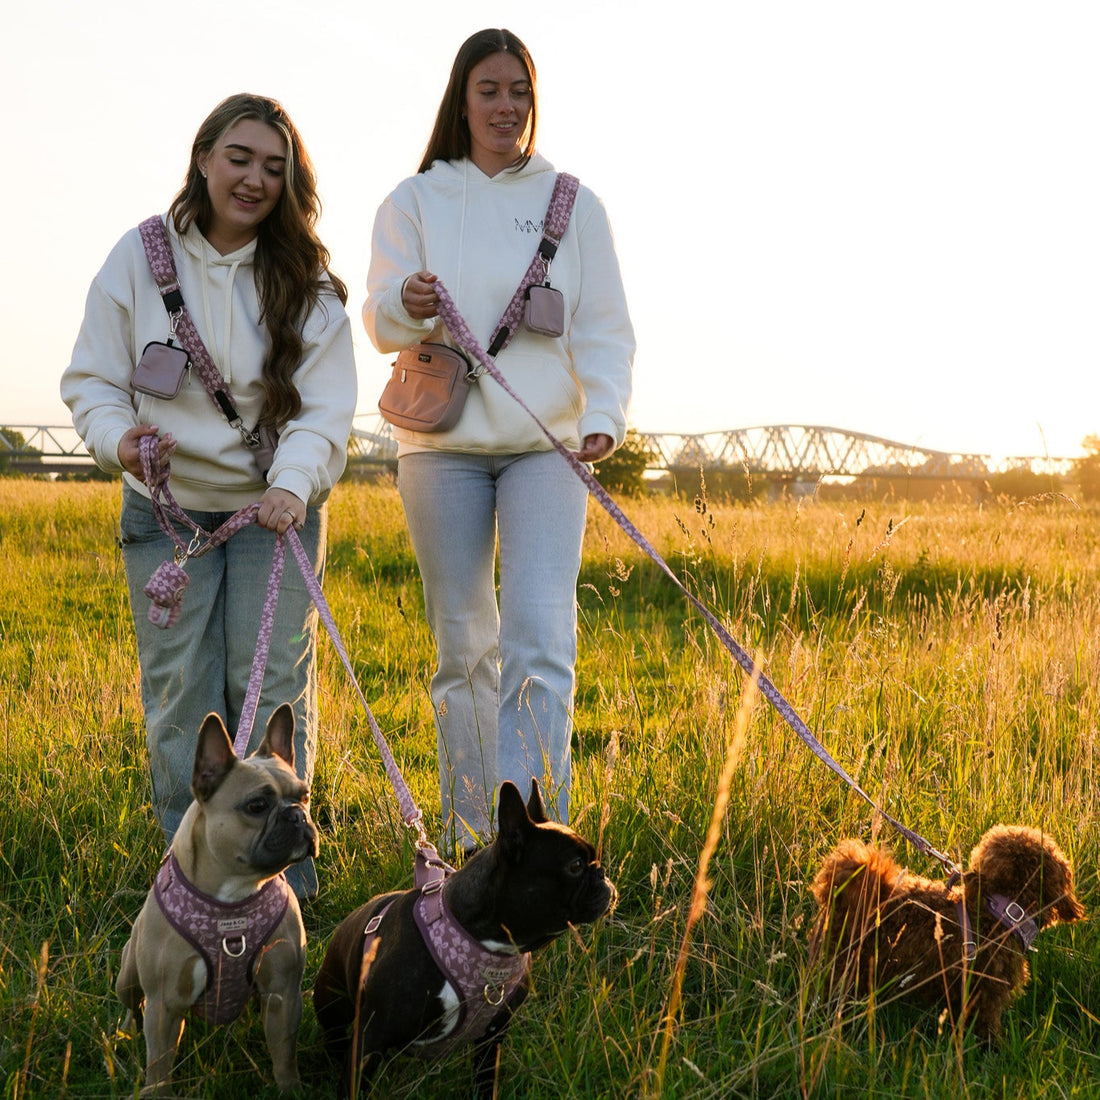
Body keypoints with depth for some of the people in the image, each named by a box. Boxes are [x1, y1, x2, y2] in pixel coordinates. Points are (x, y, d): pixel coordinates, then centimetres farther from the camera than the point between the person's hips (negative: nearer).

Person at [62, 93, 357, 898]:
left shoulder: (308, 282, -3)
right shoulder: (140, 258, -3)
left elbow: (326, 408, -9)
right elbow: (91, 379, 1)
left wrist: (293, 483, -28)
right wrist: (119, 439, -21)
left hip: (276, 508, 0)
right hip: (167, 511, 1)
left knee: (270, 689, -2)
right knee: (180, 695, 3)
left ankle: (279, 872, 11)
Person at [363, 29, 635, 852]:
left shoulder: (572, 204, 8)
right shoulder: (415, 202, 9)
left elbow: (605, 326, 5)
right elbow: (379, 321, 3)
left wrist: (603, 414, -12)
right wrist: (409, 306, -21)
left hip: (546, 445, -1)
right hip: (441, 444, 1)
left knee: (541, 639, -15)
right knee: (463, 647, 7)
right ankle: (470, 839, 18)